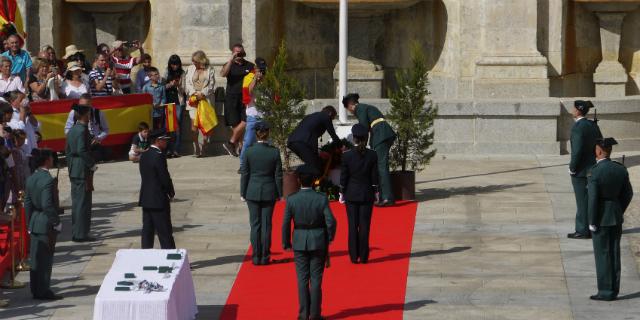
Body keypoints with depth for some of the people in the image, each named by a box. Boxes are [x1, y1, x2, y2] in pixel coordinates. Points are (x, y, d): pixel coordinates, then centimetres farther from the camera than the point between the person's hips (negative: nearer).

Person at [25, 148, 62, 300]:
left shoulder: (31, 179, 6)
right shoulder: (48, 180, -19)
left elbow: (28, 203, 10)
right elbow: (47, 205, -23)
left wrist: (30, 222, 17)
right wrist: (57, 223, -15)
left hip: (35, 223, 8)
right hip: (47, 224, -8)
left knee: (35, 258, 13)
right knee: (46, 258, 0)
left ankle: (36, 290, 20)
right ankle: (43, 291, 4)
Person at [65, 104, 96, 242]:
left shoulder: (72, 130, 12)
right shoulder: (82, 130, -16)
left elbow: (68, 150, 16)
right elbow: (82, 150, -23)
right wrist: (92, 165, -15)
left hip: (74, 172, 9)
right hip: (83, 171, -9)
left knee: (76, 202, 14)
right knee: (83, 203, -5)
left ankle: (76, 233, 18)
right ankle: (81, 234, -4)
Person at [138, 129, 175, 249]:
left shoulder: (144, 156, 10)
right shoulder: (159, 156, -17)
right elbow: (165, 177, -18)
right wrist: (171, 193, 0)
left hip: (145, 199, 8)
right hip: (159, 200, -8)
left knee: (147, 230, 9)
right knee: (165, 232, -4)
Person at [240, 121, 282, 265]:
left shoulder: (249, 151, -9)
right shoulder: (274, 152, -9)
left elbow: (244, 174, -3)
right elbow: (278, 175, -4)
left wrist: (243, 193, 6)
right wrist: (280, 193, 6)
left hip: (253, 192, 0)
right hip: (269, 192, 0)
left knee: (255, 224, 7)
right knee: (266, 224, 6)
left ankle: (256, 257, 7)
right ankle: (265, 257, 9)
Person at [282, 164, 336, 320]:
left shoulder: (291, 200, -10)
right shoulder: (321, 199, -12)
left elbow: (286, 224, -7)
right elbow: (331, 222, -12)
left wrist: (286, 243, 6)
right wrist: (329, 237, 7)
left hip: (299, 242, 0)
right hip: (318, 242, 0)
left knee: (302, 279, 8)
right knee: (316, 279, 7)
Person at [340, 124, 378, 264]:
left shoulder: (347, 155, -9)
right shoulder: (372, 155, -7)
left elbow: (343, 177, -4)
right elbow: (375, 176, -3)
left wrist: (342, 193, 6)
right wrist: (375, 192, 9)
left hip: (351, 194, 0)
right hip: (367, 194, 0)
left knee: (353, 225, 6)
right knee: (365, 225, 5)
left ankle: (354, 256, 7)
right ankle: (363, 256, 5)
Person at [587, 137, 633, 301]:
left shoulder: (594, 172, -20)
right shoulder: (621, 169, -1)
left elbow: (593, 199, -20)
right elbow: (628, 194, 6)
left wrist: (592, 223, -12)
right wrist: (619, 212, 16)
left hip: (602, 219, -6)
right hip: (617, 217, 6)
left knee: (602, 255, 1)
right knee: (614, 254, 12)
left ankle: (605, 291, 4)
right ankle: (614, 290, 17)